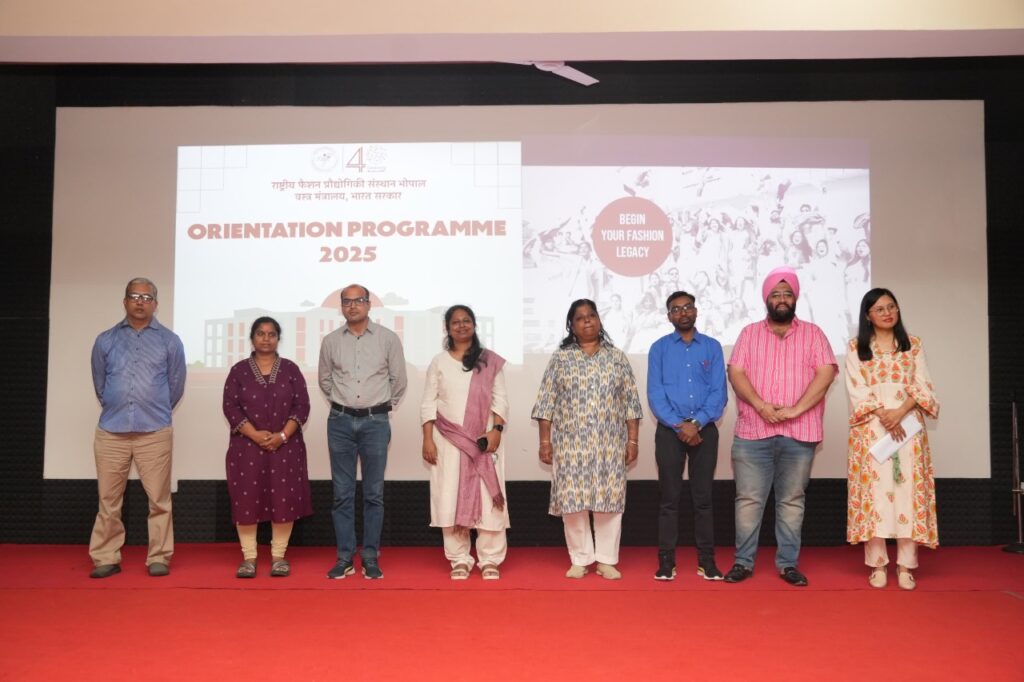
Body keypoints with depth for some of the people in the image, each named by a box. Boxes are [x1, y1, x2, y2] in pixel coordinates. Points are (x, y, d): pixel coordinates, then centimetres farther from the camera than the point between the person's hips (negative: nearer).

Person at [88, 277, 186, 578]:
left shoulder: (169, 341, 5)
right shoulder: (105, 341, 8)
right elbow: (99, 385, 17)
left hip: (155, 433, -1)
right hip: (111, 432, 2)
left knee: (159, 500, 1)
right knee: (108, 500, 5)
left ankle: (158, 558, 10)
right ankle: (106, 558, 15)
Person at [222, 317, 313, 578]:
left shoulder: (290, 369, 5)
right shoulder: (239, 370, 4)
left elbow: (302, 406, 0)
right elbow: (230, 407, -3)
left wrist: (282, 435, -13)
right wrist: (255, 434, -15)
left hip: (285, 446, 0)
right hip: (247, 446, 0)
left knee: (284, 499, -1)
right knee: (247, 499, 0)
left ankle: (279, 556, 9)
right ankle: (249, 557, 10)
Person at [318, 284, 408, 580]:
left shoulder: (388, 339, -1)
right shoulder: (331, 341, 4)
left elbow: (399, 380, 8)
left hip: (375, 422, -1)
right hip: (340, 422, 2)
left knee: (374, 494, 3)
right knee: (342, 493, 5)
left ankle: (371, 557, 11)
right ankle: (345, 557, 13)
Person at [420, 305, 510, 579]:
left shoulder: (490, 361, 7)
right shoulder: (438, 362, 8)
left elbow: (500, 399, 3)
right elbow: (428, 403, 5)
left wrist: (496, 429, -11)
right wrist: (427, 439, -4)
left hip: (483, 440, 0)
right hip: (448, 441, 1)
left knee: (488, 499, -3)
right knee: (450, 500, 0)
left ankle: (490, 560, 5)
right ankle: (459, 560, 9)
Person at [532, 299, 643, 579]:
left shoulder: (617, 357, 8)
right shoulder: (560, 359, 5)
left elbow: (630, 402, 7)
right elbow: (546, 403, 3)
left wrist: (633, 440, 0)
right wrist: (545, 441, -3)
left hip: (610, 444, 1)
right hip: (571, 444, -1)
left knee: (609, 499, 1)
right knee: (573, 500, 0)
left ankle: (607, 560, 13)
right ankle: (580, 559, 12)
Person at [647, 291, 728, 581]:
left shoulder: (712, 347, 6)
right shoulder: (659, 348, 4)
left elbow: (719, 392, -1)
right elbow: (655, 393, -4)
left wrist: (697, 423, -14)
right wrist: (678, 425, -14)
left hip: (705, 430, 1)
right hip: (669, 431, 0)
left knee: (702, 497, 6)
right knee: (669, 497, 3)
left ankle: (707, 560, 14)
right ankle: (666, 560, 9)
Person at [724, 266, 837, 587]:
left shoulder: (812, 333, 8)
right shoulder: (750, 333, 10)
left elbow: (826, 373, -4)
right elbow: (736, 373, -1)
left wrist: (796, 409, -14)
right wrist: (761, 405, -15)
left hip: (799, 434, 0)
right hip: (752, 432, 0)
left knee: (792, 501, 7)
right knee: (748, 499, 2)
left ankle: (788, 563, 16)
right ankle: (743, 561, 12)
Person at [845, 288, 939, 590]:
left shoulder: (913, 345, 12)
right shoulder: (855, 348, 7)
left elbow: (923, 386, 4)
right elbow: (857, 390, -1)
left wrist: (900, 412, -12)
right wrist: (883, 415, -14)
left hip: (909, 427, 1)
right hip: (871, 430, -1)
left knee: (908, 492, -3)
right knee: (874, 492, -3)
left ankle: (905, 566, 2)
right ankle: (877, 564, 2)